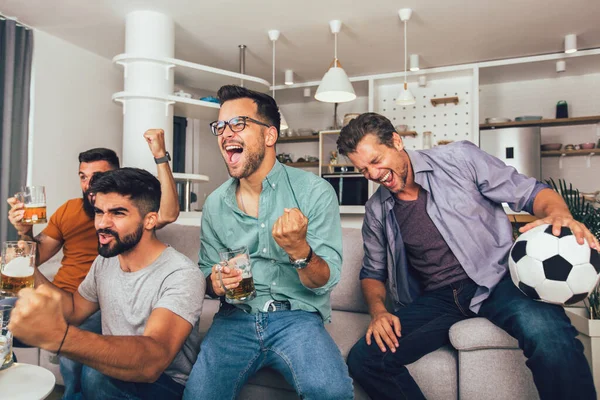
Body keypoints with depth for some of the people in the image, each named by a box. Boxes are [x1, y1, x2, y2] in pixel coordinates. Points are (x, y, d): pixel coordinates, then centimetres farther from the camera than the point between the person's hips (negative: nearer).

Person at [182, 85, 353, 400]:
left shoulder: (314, 191, -7)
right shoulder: (215, 204, 5)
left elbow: (325, 281, -9)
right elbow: (207, 273, 13)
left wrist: (299, 249, -30)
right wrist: (216, 283, -11)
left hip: (297, 317, -2)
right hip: (235, 318, 3)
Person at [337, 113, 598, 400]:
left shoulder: (458, 159, -2)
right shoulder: (376, 211, 8)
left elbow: (530, 192, 1)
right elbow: (373, 272, 16)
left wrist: (560, 215, -21)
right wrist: (378, 311, -3)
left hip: (496, 279, -3)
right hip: (434, 300, 3)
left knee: (546, 332, -36)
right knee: (362, 360, -15)